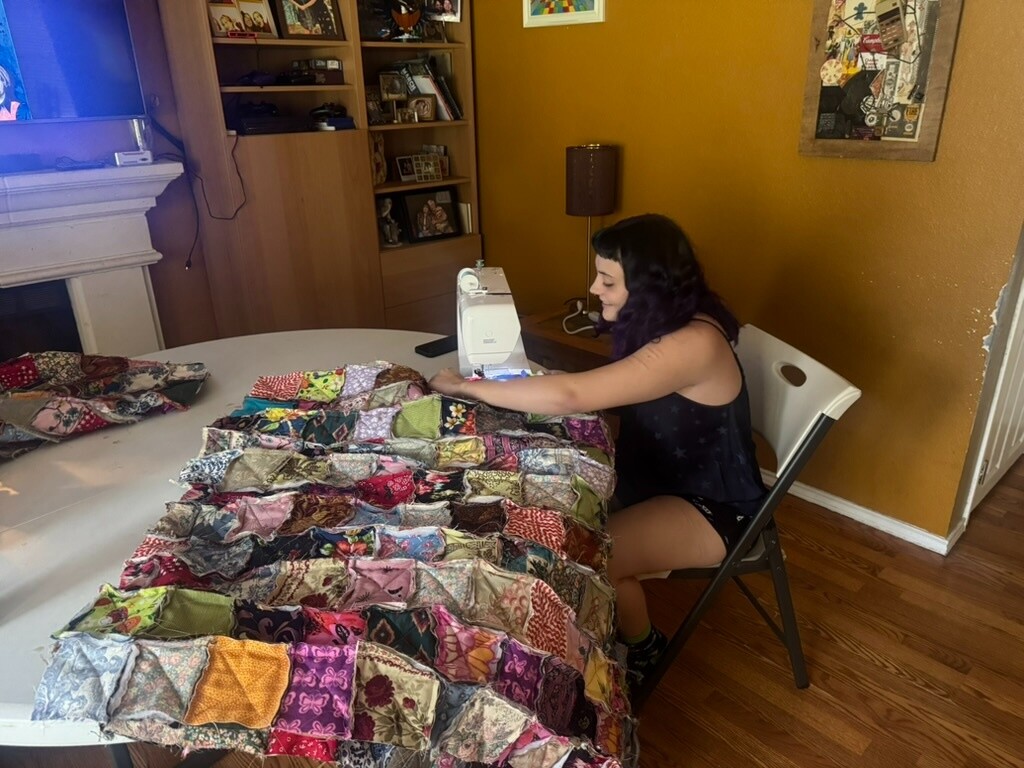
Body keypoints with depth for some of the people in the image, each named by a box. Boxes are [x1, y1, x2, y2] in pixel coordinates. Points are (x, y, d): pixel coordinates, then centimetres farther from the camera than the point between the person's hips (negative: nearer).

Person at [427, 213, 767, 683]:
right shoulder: (663, 321, -3)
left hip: (713, 504, -8)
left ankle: (641, 647, 7)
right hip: (664, 474, 8)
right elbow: (601, 392, 7)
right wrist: (524, 383, -10)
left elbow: (571, 397, -39)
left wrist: (466, 387, -28)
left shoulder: (693, 344, -33)